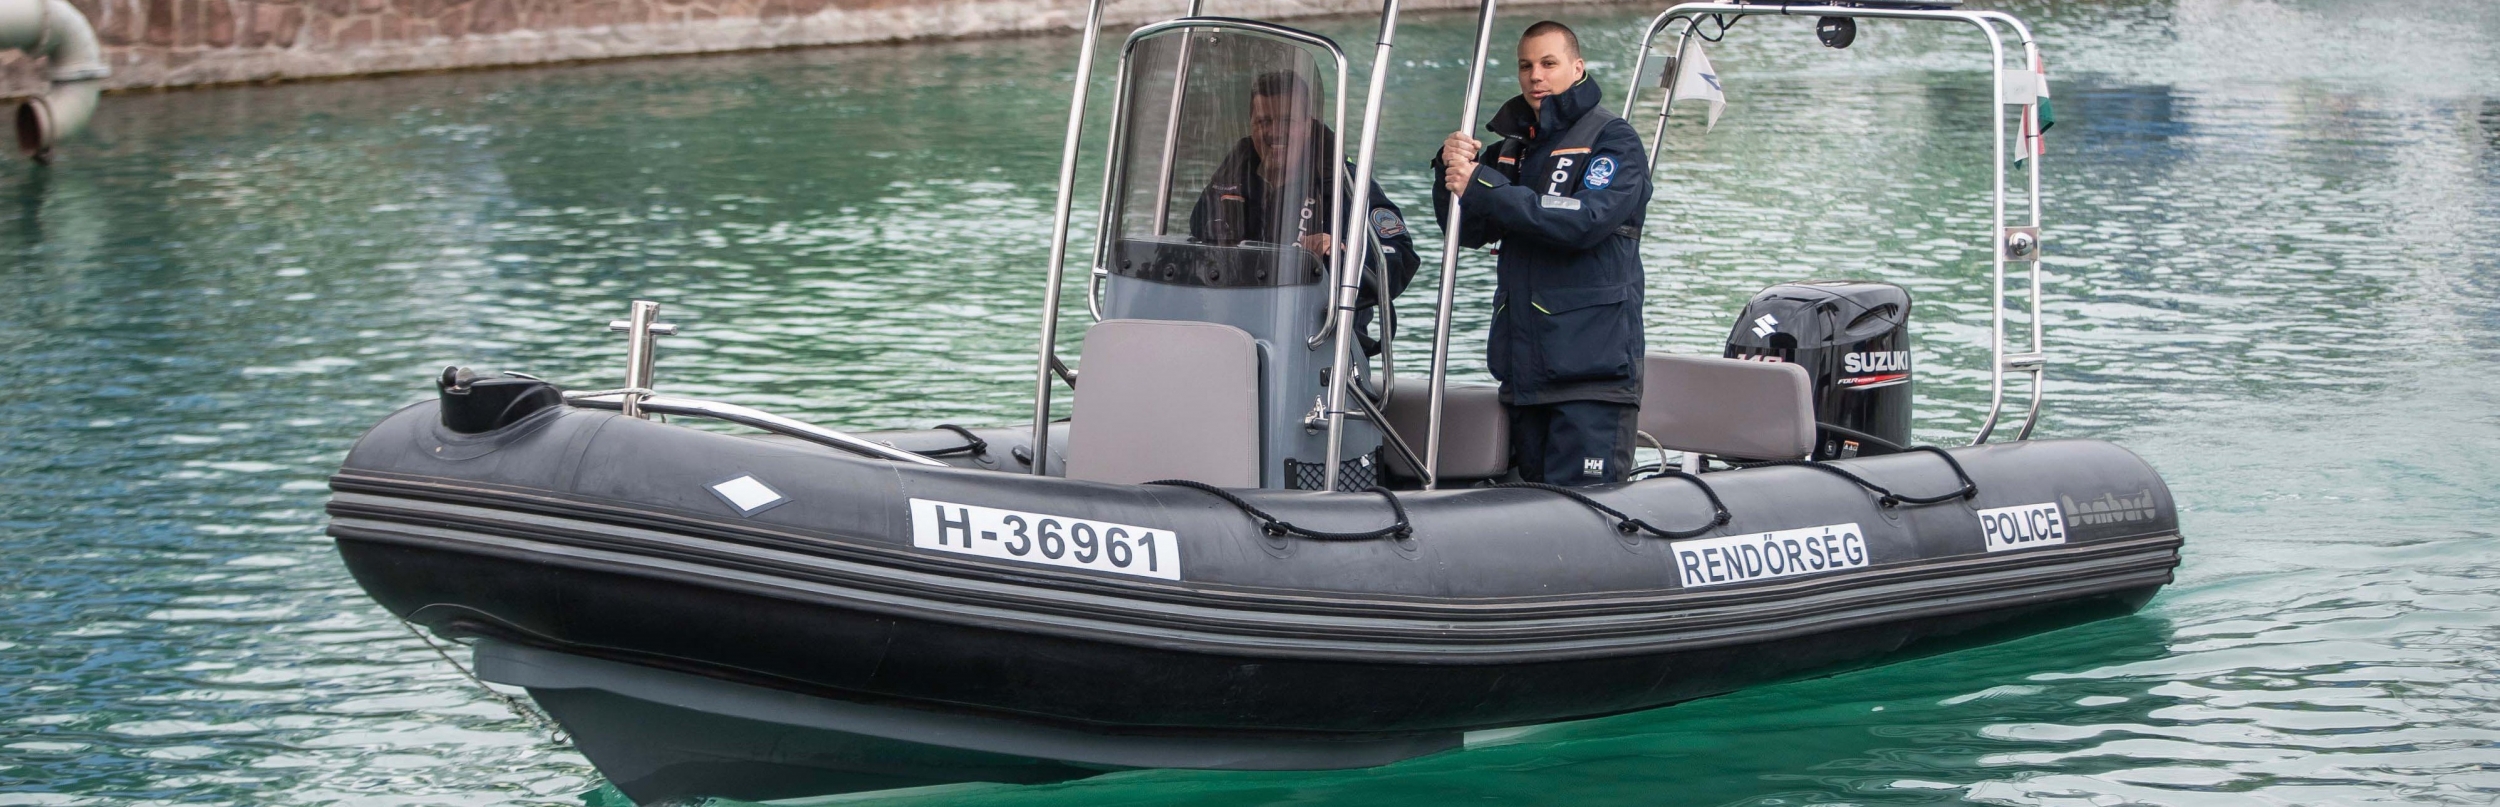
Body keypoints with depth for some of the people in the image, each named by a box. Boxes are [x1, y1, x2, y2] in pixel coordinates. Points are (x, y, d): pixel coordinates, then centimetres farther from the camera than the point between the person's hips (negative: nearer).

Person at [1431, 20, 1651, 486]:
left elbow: (1586, 220, -19)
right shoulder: (1514, 148, 19)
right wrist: (1452, 171, -4)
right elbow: (1469, 231, 16)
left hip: (1592, 372, -7)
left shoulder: (1613, 141, -2)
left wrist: (1484, 188, -19)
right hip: (1525, 371, 7)